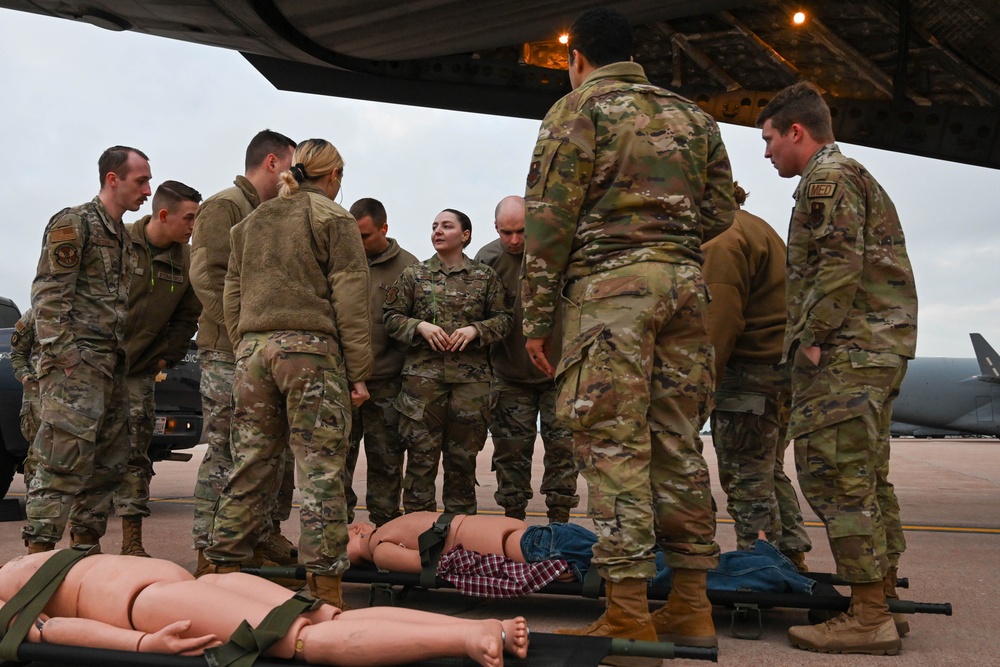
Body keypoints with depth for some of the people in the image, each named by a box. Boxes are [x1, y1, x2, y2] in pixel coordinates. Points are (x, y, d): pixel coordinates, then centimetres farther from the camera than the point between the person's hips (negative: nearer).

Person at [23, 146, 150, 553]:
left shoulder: (123, 237, 21)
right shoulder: (73, 223, -4)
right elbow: (48, 294, -11)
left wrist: (124, 356, 17)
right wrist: (59, 354, -18)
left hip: (112, 364, 9)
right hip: (76, 361, -9)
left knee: (108, 464, 10)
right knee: (65, 459, -12)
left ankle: (86, 549, 19)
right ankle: (38, 555, -8)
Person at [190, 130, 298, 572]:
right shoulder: (224, 206, -4)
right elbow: (206, 275, -15)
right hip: (229, 355, -9)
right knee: (225, 454, -4)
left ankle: (267, 533, 23)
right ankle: (209, 551, 4)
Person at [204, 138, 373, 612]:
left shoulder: (251, 222, 19)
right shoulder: (333, 220, 1)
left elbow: (232, 295, 20)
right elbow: (349, 299, -5)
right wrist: (358, 371, -5)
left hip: (253, 348, 6)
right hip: (311, 348, -6)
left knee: (249, 465, 11)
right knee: (320, 470, -4)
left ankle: (223, 567, 17)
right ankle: (325, 583, -3)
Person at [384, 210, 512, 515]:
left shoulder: (485, 276, 9)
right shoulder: (413, 274, 10)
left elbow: (502, 318, 9)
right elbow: (391, 317, 8)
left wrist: (475, 330, -8)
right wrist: (420, 326, -9)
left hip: (470, 377, 1)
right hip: (423, 375, 0)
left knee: (463, 456, 8)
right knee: (421, 455, -1)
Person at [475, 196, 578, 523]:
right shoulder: (486, 258, -7)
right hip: (510, 376, 1)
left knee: (562, 446, 2)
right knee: (512, 449, 6)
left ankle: (559, 518, 14)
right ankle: (513, 518, 18)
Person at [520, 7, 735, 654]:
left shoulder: (577, 108, 4)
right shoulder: (692, 115, 20)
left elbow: (550, 218, -4)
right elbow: (720, 215, 18)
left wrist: (537, 316, -2)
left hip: (609, 284, -6)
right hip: (686, 282, 6)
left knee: (615, 446, -6)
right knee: (679, 444, 7)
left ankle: (629, 615, -5)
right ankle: (691, 606, 12)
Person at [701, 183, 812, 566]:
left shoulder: (723, 240, -9)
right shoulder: (760, 229, 23)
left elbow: (721, 321, -20)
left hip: (749, 372, -10)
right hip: (782, 368, 11)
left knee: (747, 479, -5)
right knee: (770, 473, 18)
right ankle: (793, 556, 23)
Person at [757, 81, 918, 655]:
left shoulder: (828, 176, -6)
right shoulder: (853, 174, 26)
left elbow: (840, 264, -19)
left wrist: (812, 339, -16)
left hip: (847, 350, -11)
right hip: (879, 349, 11)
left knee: (838, 476, -10)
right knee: (866, 478, 13)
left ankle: (869, 620, -6)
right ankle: (882, 602, 20)